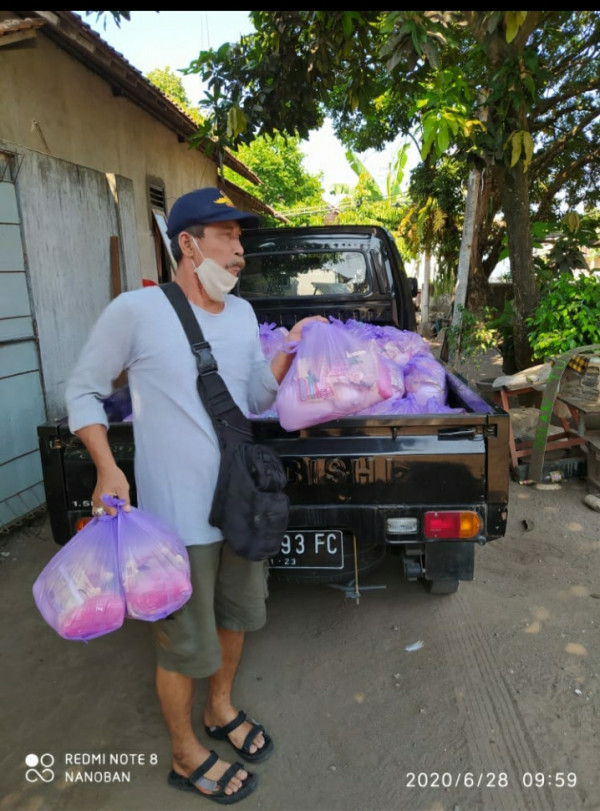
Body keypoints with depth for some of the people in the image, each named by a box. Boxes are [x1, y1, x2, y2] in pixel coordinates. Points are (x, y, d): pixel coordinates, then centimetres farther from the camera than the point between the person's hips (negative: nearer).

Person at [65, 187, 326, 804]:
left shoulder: (243, 313, 4)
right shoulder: (136, 311, -14)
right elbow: (82, 391, -4)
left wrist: (291, 350, -5)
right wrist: (108, 470, -15)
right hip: (179, 515, -6)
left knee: (236, 614, 25)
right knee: (186, 643, 11)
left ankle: (220, 709, 53)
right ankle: (187, 757, 39)